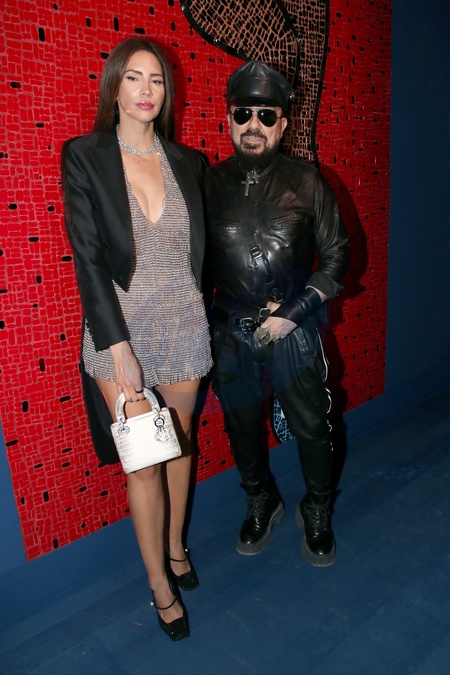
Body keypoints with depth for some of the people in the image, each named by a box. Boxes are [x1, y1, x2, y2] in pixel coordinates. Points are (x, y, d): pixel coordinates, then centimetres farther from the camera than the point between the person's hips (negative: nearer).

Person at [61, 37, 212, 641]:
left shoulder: (188, 162, 5)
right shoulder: (84, 157, -5)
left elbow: (199, 248, 11)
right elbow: (87, 258, -11)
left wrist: (203, 315, 5)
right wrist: (118, 346, -16)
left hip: (184, 325, 3)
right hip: (120, 329, -3)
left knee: (179, 443, 17)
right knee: (142, 462, 5)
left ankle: (175, 545, 42)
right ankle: (159, 582, 27)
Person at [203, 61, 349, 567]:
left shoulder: (306, 183, -3)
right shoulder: (208, 183, 0)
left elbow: (336, 255, -2)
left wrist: (292, 314, -11)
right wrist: (214, 323, -4)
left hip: (294, 330, -1)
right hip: (230, 332, 2)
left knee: (310, 427, 9)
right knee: (241, 425, 16)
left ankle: (317, 513, 37)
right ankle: (261, 503, 43)